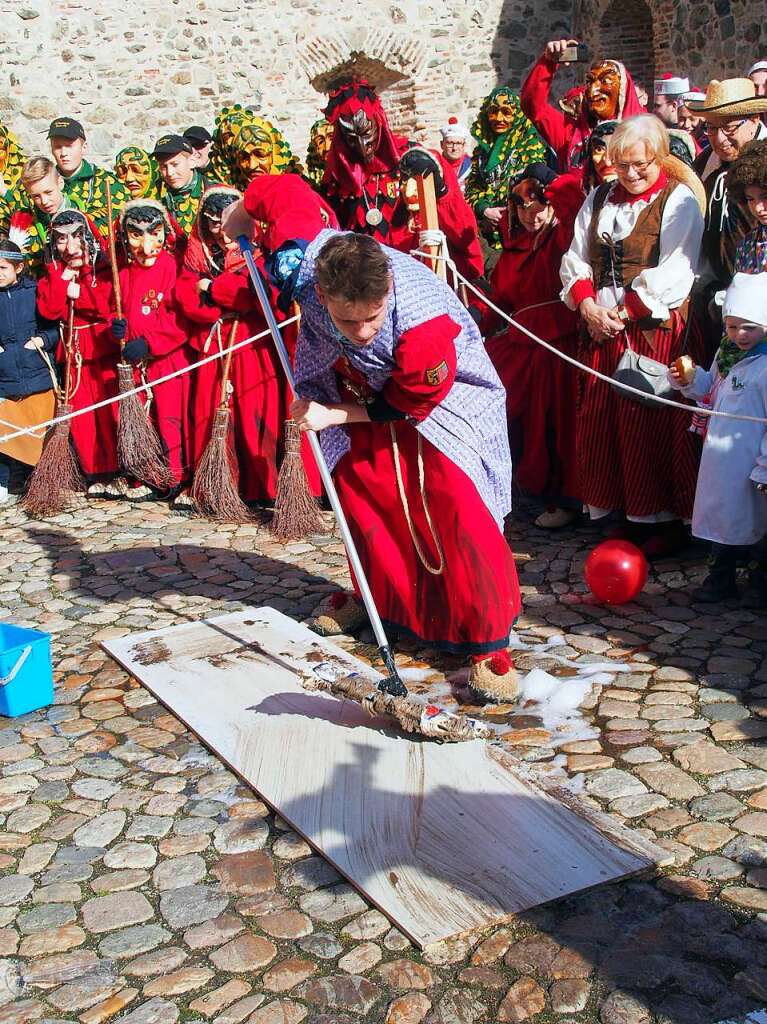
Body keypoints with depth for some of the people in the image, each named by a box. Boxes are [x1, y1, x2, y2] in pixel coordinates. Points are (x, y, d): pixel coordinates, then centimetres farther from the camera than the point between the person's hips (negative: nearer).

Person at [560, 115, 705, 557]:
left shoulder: (679, 201, -2)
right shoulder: (600, 198, 16)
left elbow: (674, 272, -12)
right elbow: (576, 258, 12)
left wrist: (625, 312, -14)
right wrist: (587, 304, -5)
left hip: (655, 329, -6)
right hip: (601, 328, 6)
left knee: (651, 426, -6)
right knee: (601, 421, 5)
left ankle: (666, 520, 7)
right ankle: (632, 517, 17)